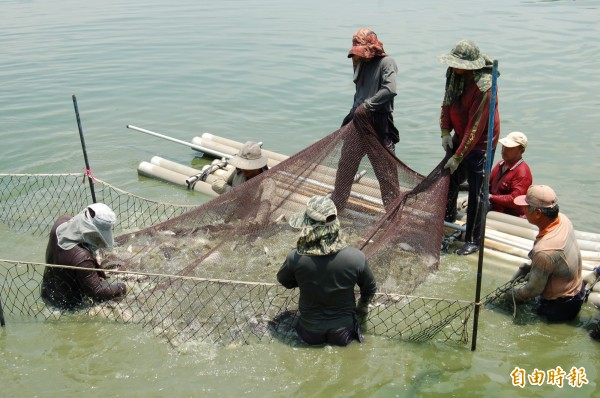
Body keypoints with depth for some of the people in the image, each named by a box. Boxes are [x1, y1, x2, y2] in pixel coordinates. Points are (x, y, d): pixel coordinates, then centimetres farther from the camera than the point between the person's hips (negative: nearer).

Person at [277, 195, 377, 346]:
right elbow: (370, 289, -6)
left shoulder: (295, 258, -27)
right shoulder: (356, 258, -26)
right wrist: (362, 309, 15)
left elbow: (283, 280, -3)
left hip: (310, 334, 1)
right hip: (343, 334, -1)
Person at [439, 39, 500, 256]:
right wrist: (445, 132, -6)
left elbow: (475, 127, -28)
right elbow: (447, 103, 7)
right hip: (459, 138, 8)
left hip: (481, 143, -8)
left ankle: (473, 240, 11)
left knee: (476, 192, -2)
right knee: (450, 180, 19)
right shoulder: (455, 75, -6)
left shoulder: (483, 86, -29)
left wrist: (458, 157, -26)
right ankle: (448, 222, 43)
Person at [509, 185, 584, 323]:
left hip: (560, 307, -8)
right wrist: (530, 267, 4)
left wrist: (514, 294, -2)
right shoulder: (563, 219, -14)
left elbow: (533, 290, -20)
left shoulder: (544, 251, -38)